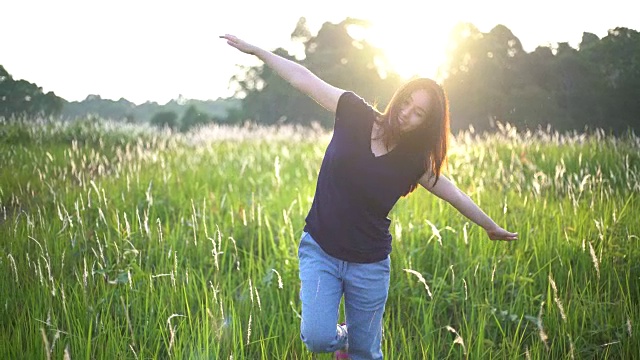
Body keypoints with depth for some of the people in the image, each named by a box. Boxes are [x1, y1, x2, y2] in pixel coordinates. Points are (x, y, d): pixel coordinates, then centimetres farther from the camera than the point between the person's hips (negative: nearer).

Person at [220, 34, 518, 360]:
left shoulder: (414, 162, -6)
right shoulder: (355, 115, -9)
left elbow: (453, 193, 7)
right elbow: (304, 79, -5)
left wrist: (491, 227, 16)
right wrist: (255, 50, -5)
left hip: (369, 265, 1)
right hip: (319, 250, -1)